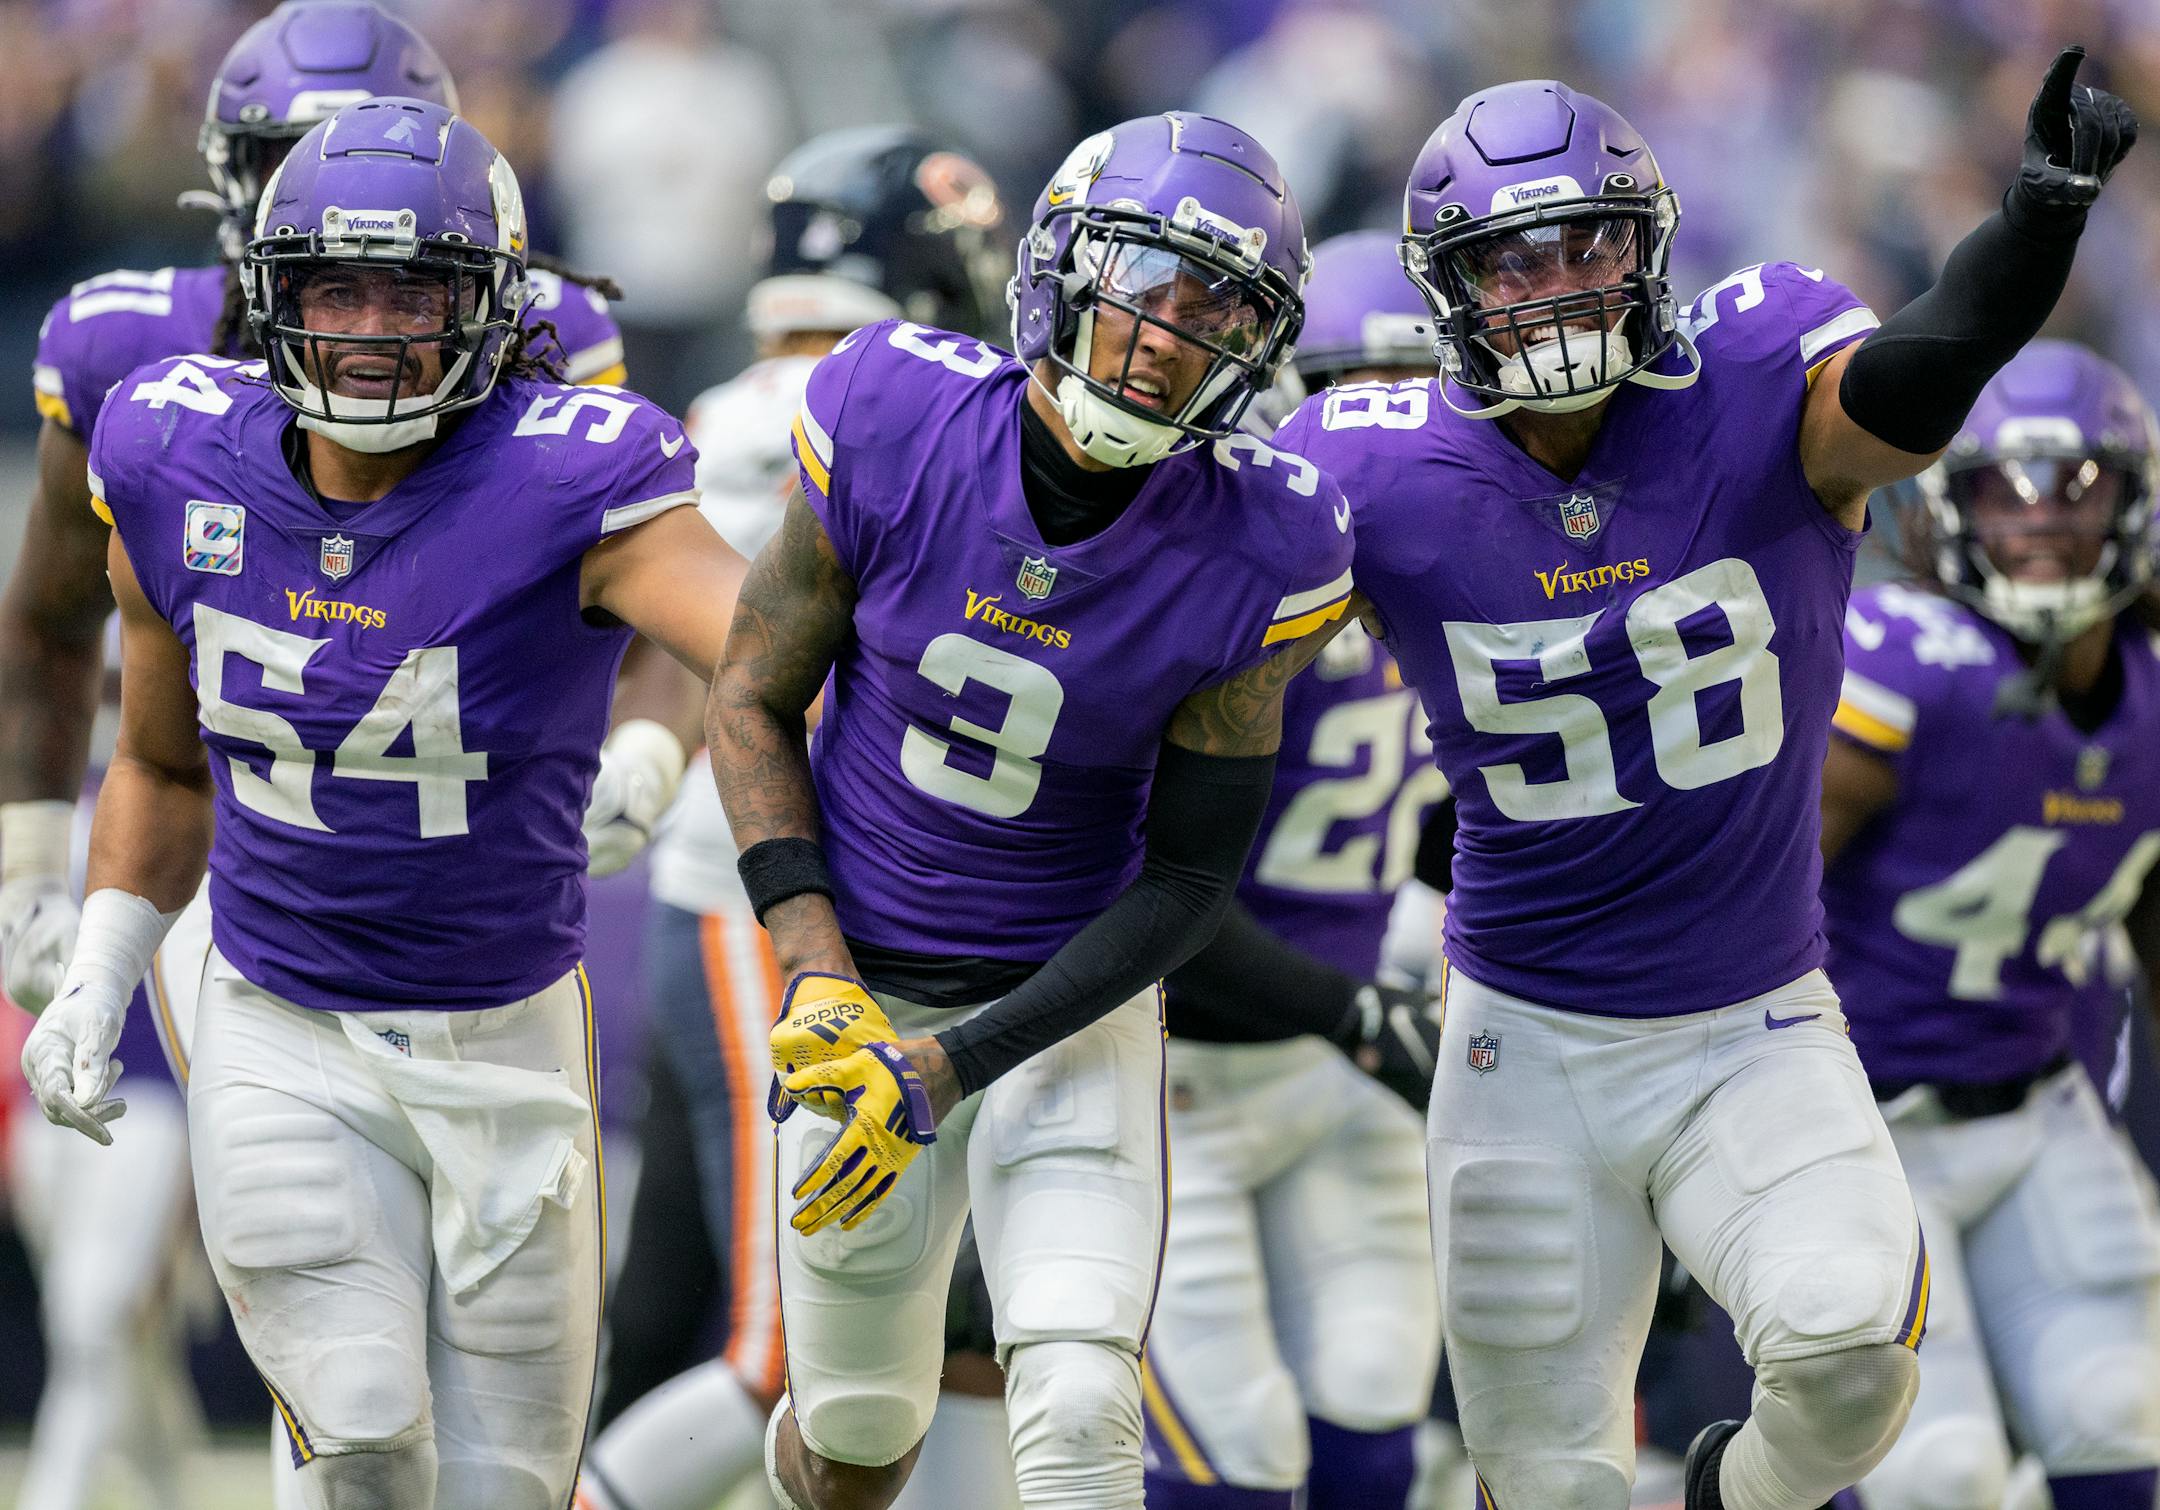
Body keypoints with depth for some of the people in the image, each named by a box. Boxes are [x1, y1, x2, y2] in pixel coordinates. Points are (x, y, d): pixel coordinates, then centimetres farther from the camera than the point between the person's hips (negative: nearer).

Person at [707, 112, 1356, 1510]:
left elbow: (1190, 873, -12)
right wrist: (818, 975, -16)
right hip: (865, 980, 1)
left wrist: (950, 1068, -18)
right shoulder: (896, 422, -18)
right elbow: (754, 700, -5)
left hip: (1071, 998, -1)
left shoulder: (1253, 558, -20)